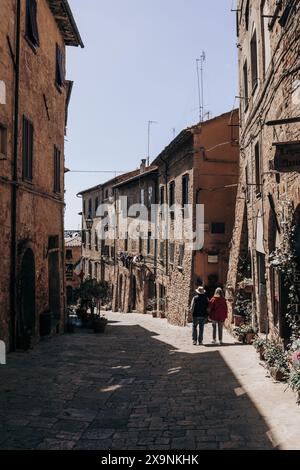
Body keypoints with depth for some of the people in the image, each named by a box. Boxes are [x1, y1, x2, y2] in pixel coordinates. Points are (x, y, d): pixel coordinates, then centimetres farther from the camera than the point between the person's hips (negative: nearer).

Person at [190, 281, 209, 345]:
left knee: (194, 327, 13)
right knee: (201, 328, 10)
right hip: (203, 315, 2)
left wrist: (192, 313, 3)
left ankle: (194, 340, 5)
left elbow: (192, 307, -11)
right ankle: (200, 341, 11)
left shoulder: (195, 298, -8)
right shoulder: (206, 298, -2)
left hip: (196, 315, -2)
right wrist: (207, 314, 9)